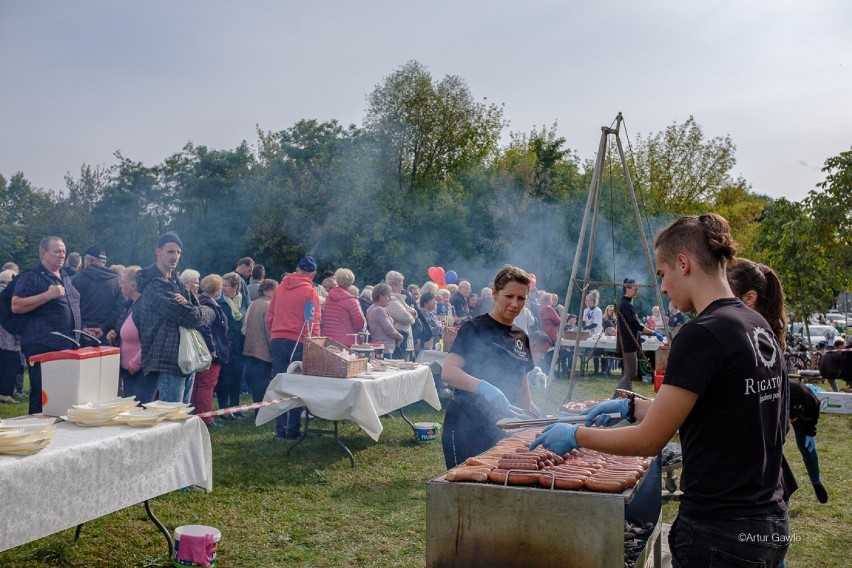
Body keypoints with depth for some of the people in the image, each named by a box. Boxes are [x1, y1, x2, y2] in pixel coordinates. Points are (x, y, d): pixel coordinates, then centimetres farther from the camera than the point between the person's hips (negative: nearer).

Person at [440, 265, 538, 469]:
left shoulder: (521, 338, 13)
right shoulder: (476, 329, -7)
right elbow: (448, 372, -18)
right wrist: (484, 387, -32)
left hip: (501, 428, 6)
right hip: (467, 425, -6)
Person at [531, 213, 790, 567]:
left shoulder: (701, 335, -20)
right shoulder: (758, 328, 7)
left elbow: (649, 440, -16)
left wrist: (575, 436, -4)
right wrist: (632, 407, 17)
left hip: (719, 532, -9)